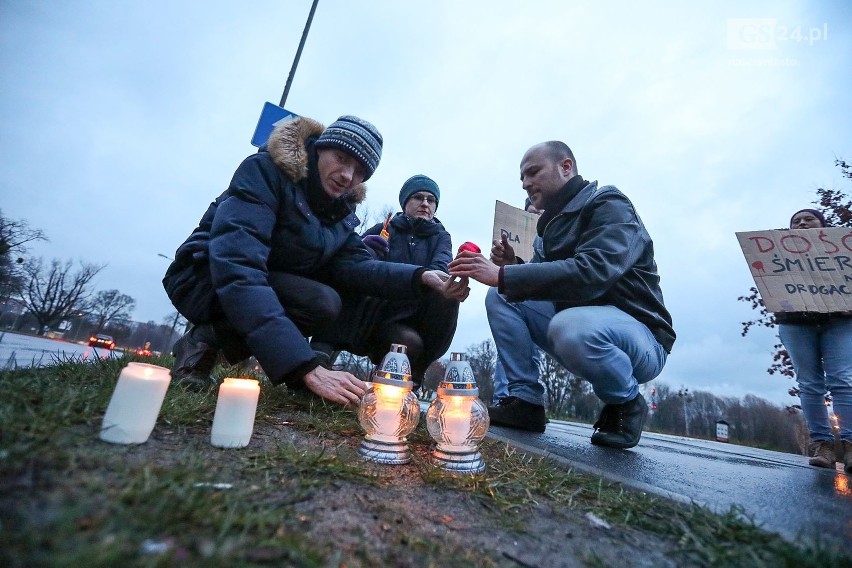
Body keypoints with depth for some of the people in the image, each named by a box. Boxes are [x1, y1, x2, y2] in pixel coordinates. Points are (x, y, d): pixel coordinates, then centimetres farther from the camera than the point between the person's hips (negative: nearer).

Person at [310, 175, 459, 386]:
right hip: (375, 319, -1)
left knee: (446, 289, -27)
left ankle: (411, 376, -13)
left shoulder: (440, 236, 13)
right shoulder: (382, 230, 11)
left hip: (413, 318, 1)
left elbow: (441, 268, -9)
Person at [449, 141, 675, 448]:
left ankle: (627, 403, -8)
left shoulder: (609, 205, -11)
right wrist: (510, 266, -12)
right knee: (500, 298, -4)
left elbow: (590, 272, -31)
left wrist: (503, 275, -34)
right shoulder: (553, 221, 13)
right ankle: (525, 401, -6)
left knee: (570, 325, -39)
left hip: (639, 335, -7)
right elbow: (544, 283, 9)